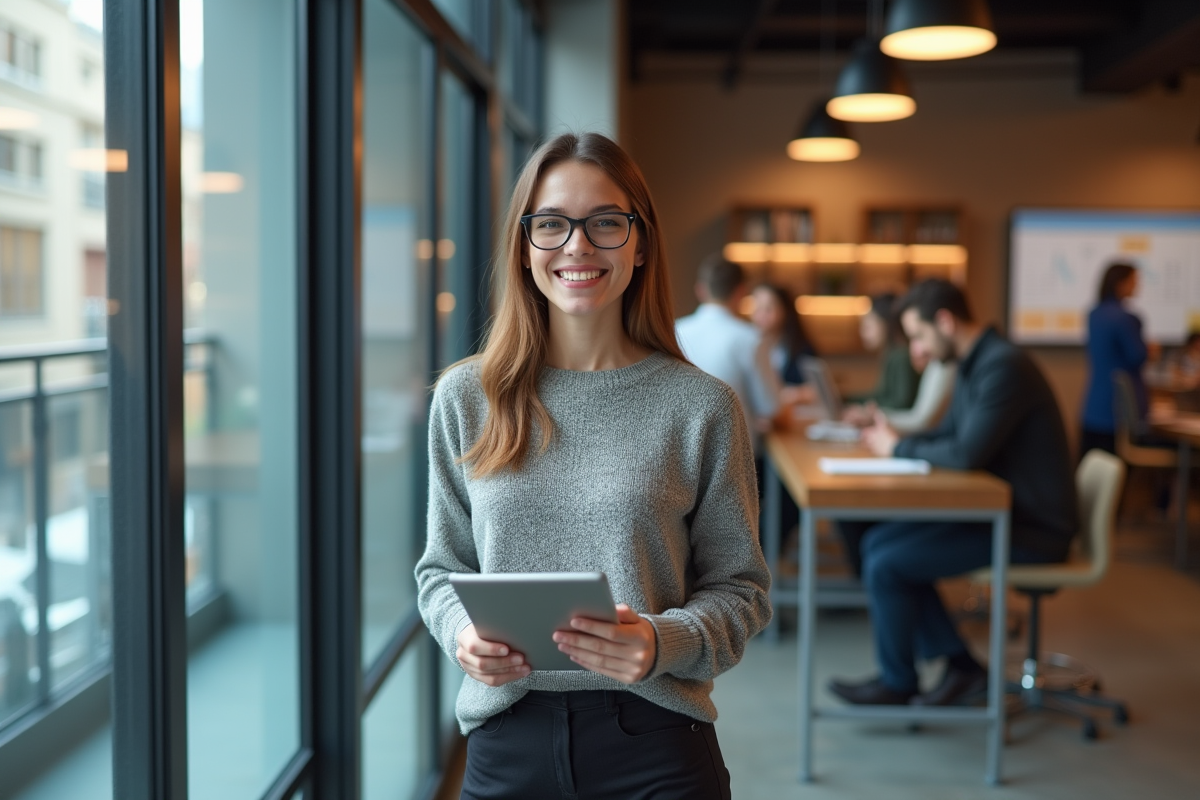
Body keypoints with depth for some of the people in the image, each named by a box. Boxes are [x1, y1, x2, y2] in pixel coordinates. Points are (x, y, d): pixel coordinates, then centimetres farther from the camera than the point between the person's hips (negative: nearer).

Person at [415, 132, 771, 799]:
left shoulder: (702, 407, -5)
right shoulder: (465, 398, 1)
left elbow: (739, 587, -1)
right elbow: (443, 566, 9)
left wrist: (663, 643, -19)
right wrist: (463, 632, -11)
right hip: (506, 742, 2)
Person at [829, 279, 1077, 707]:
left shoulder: (1004, 366, -22)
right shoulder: (974, 364, 11)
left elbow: (967, 453, -28)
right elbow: (950, 435, 20)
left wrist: (899, 448, -11)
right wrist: (895, 437, 0)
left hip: (1031, 530, -10)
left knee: (886, 565, -15)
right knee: (878, 541, 6)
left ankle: (896, 683, 7)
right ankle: (959, 664, 9)